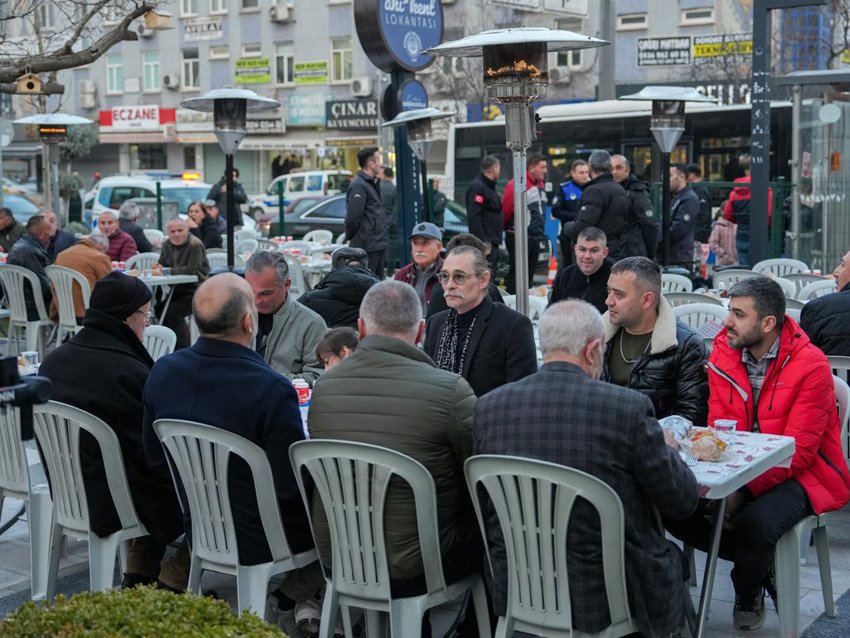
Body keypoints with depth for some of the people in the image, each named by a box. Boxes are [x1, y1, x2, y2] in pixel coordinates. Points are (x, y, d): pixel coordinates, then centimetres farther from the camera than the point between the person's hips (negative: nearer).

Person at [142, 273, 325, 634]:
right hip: (258, 538, -6)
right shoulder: (272, 389, -29)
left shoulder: (163, 372, -10)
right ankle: (292, 595, 21)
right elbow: (292, 486, -23)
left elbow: (155, 459, 3)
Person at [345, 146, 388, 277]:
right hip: (367, 247, -10)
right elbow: (353, 216, -20)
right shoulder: (358, 185, -16)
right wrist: (350, 237, -7)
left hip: (378, 245, 10)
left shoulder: (372, 183, 17)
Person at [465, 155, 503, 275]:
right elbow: (473, 217, -20)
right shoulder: (477, 186, -12)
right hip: (485, 243, -11)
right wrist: (481, 241, -25)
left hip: (492, 241, 11)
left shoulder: (489, 186, 21)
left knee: (491, 275, 13)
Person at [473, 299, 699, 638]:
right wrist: (658, 444, 11)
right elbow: (683, 500, -7)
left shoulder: (487, 407, -6)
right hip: (606, 595, -4)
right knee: (673, 557, 30)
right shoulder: (628, 407, -18)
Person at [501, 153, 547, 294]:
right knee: (516, 274, -5)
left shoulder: (540, 186, 13)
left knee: (529, 275, 13)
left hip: (535, 238, 9)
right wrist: (508, 228, 1)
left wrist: (539, 232, 18)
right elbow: (506, 210, -12)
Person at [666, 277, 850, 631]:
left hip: (799, 474, -6)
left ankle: (748, 595, 3)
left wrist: (743, 491, -28)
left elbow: (797, 452, -20)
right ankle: (763, 564, 5)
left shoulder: (810, 365, -18)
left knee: (754, 523, -34)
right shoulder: (723, 353, -1)